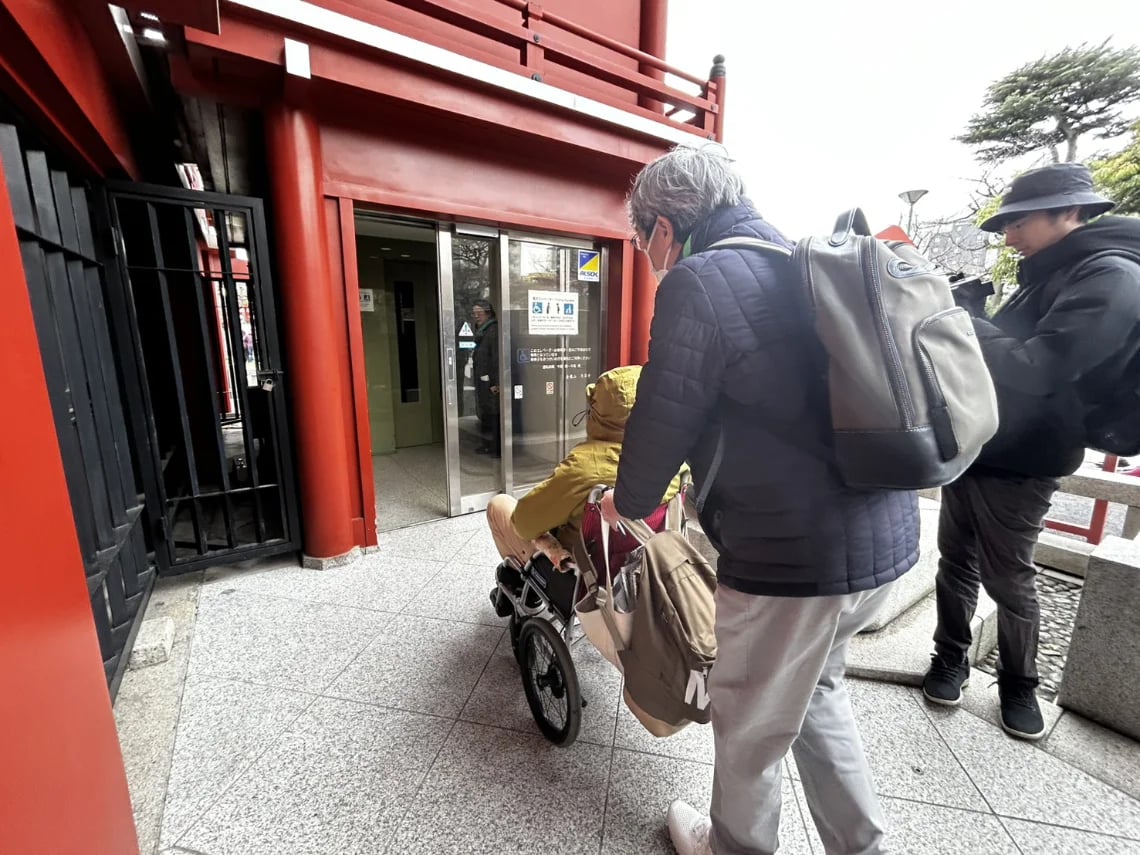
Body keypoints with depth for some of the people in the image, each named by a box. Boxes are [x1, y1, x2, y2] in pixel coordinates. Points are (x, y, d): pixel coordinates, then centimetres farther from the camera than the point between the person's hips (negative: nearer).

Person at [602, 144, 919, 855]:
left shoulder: (696, 282, -14)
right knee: (817, 690, 30)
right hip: (886, 535, 9)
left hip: (796, 554, -8)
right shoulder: (804, 264, 13)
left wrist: (626, 503, 6)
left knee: (753, 724, 18)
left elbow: (663, 422, -14)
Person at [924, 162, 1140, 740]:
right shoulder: (1047, 276, 13)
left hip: (1017, 463, -7)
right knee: (956, 562, 14)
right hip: (971, 446, 7)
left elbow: (1036, 369, -25)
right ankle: (950, 659, 30)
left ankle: (1019, 685, 30)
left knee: (1008, 579, 8)